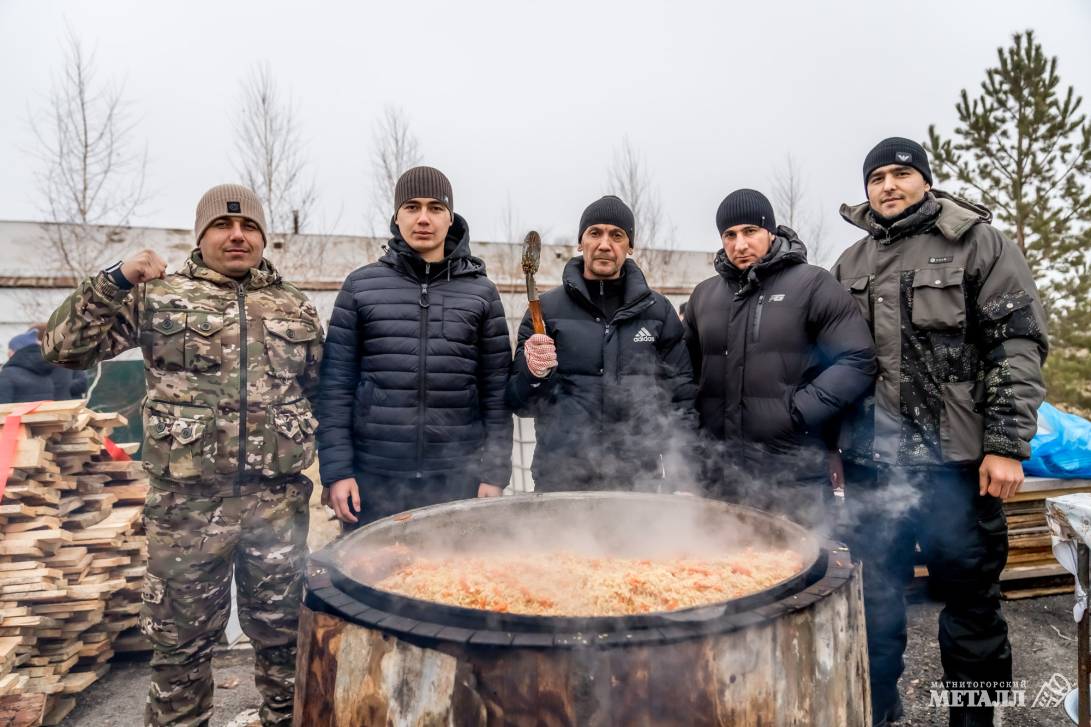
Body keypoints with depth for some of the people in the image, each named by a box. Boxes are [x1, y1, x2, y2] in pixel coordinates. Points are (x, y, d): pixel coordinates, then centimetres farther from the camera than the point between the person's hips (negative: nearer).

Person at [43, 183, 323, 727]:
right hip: (187, 503, -2)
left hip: (279, 501, 2)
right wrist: (116, 281, -12)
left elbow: (322, 391, 16)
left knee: (283, 628, 14)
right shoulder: (159, 297, 3)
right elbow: (64, 347, -1)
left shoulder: (294, 307, 10)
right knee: (181, 637, 12)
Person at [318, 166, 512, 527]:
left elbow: (496, 392, 3)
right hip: (374, 479, 0)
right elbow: (335, 386, 2)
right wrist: (336, 471, -4)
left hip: (457, 480, 1)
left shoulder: (481, 292, 4)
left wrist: (494, 474, -1)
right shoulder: (361, 286, 3)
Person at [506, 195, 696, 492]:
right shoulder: (547, 309, 2)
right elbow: (520, 403, 2)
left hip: (639, 480, 1)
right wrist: (534, 375, -18)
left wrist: (680, 479, -3)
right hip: (559, 479, -1)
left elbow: (680, 400, 5)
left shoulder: (658, 311, 5)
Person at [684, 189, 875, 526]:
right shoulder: (704, 294, 14)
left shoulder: (812, 284, -2)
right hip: (719, 474, 5)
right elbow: (689, 369, 22)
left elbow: (857, 360, -8)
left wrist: (798, 412, -15)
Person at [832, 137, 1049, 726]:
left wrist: (1007, 445, -13)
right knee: (876, 596, 14)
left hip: (957, 460, -3)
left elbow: (1018, 346, -6)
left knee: (970, 596, 9)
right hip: (871, 463, 4)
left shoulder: (977, 244, 0)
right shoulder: (850, 266, 12)